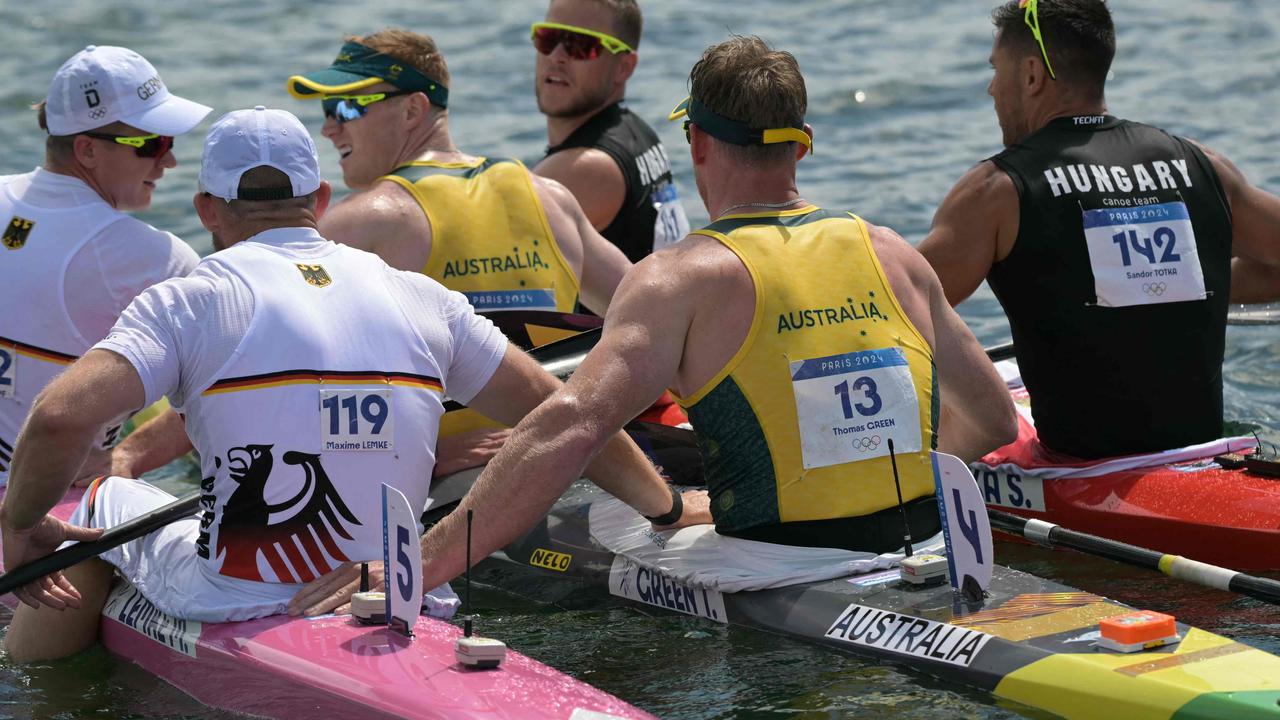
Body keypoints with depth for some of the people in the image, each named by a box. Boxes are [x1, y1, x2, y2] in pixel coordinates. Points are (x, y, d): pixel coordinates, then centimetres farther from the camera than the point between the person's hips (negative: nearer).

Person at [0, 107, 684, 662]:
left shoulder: (188, 302, -5)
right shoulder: (422, 298, 6)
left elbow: (61, 416, -18)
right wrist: (668, 506, 22)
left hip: (235, 610, -4)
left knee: (102, 503, 26)